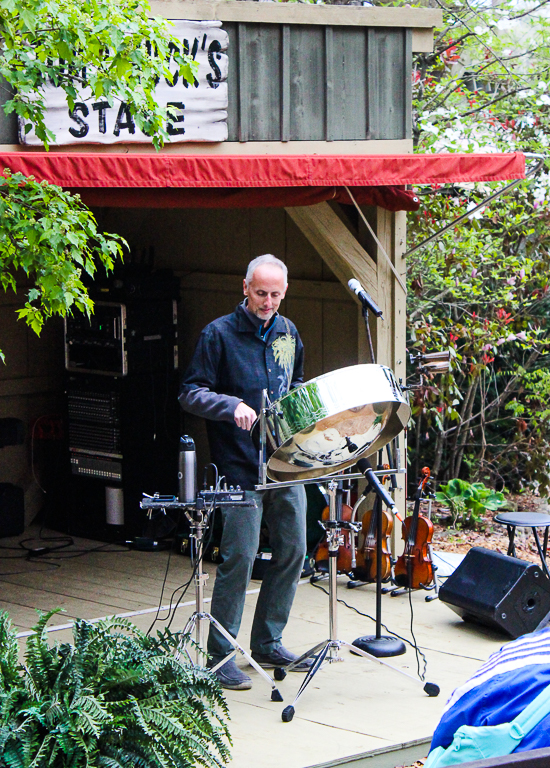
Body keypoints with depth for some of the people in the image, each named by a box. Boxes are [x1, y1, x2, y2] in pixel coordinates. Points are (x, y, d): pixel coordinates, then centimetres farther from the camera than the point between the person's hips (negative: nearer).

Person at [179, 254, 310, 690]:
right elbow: (190, 394, -8)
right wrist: (232, 406, -25)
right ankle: (220, 657, 1)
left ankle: (268, 644, 23)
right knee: (240, 557, -8)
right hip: (241, 468, -6)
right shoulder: (220, 335, -6)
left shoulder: (287, 333, 12)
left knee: (293, 551, 10)